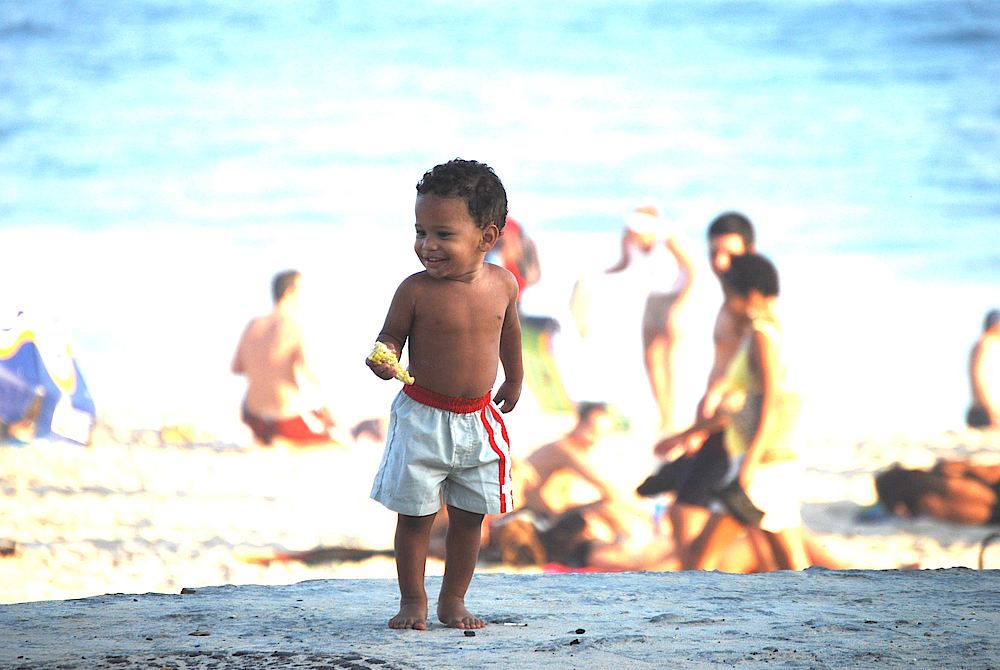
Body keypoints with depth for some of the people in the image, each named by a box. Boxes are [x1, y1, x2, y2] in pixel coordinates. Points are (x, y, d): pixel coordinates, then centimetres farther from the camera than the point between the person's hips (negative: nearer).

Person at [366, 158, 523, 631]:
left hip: (478, 419, 3)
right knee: (415, 515, 2)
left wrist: (514, 381, 28)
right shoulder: (416, 290, -16)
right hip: (422, 418, -3)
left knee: (469, 516, 10)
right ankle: (412, 602, 17)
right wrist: (384, 362, -31)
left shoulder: (502, 284, -5)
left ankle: (453, 601, 23)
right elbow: (391, 336, -7)